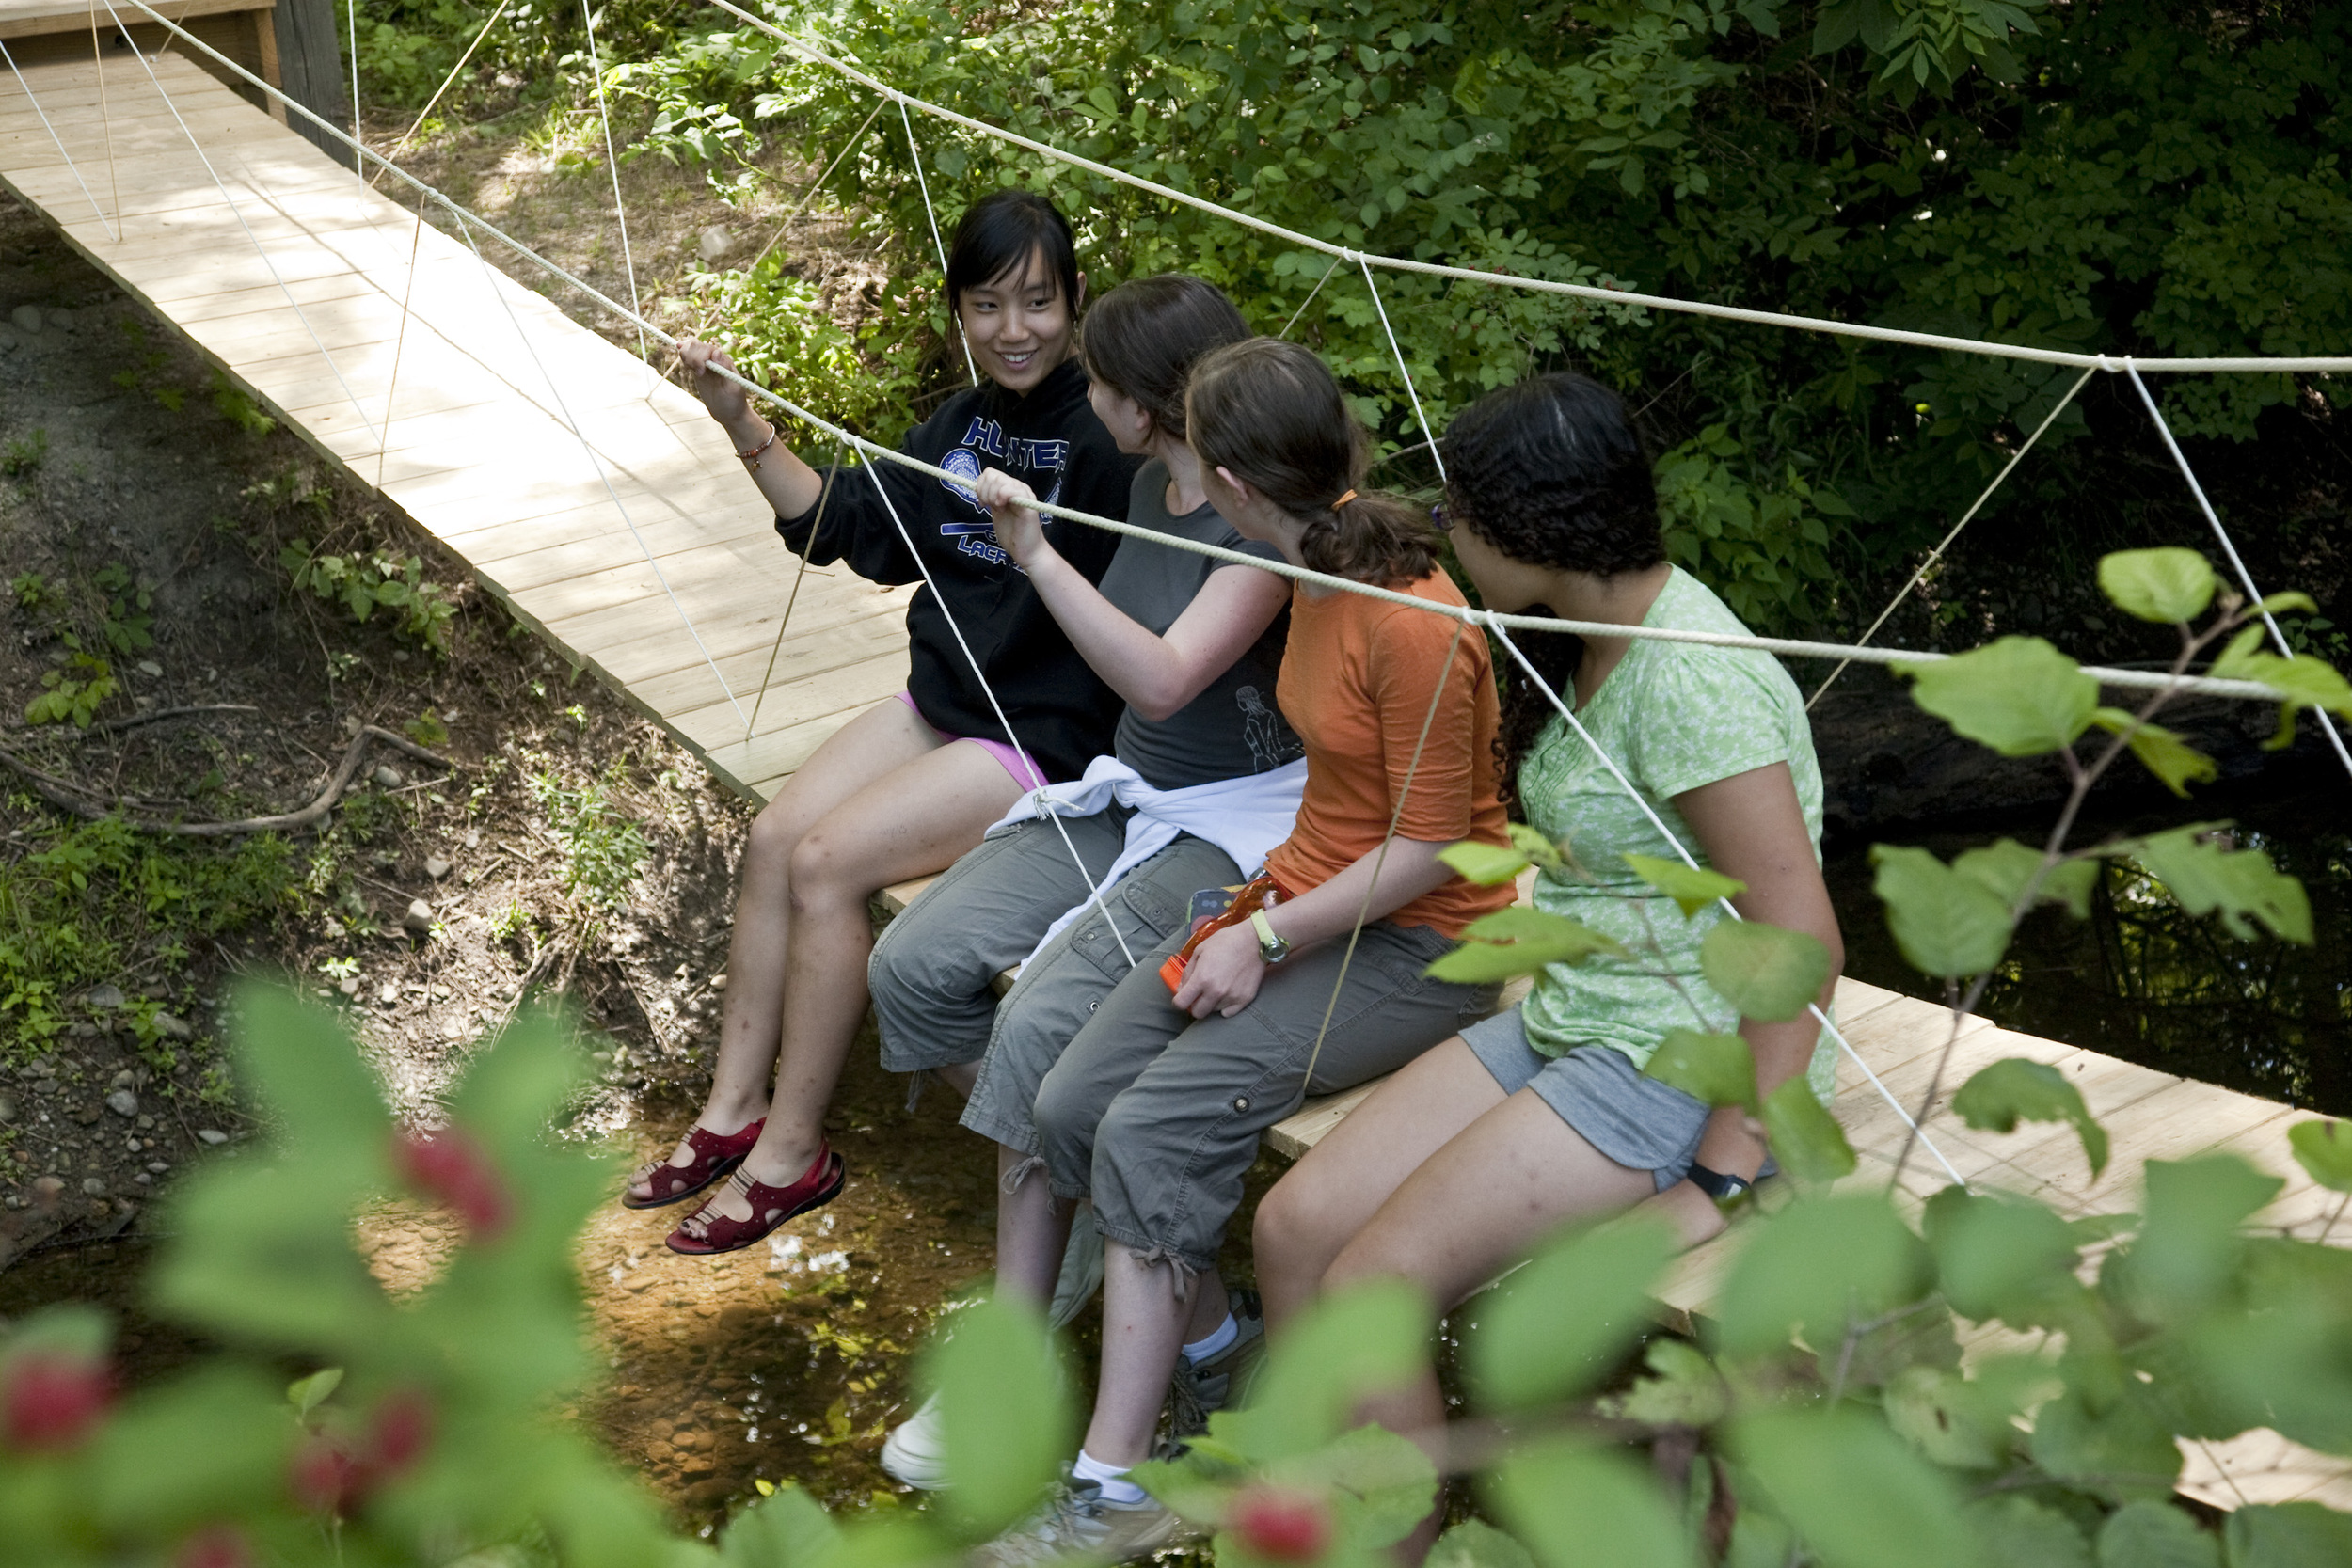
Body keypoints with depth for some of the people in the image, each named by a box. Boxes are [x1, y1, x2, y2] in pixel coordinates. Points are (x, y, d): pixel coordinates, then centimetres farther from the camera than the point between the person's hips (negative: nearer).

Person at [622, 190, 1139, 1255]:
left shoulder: (1105, 440, -18)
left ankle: (793, 1154, -4)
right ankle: (733, 1112, 6)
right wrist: (743, 426, 5)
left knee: (827, 863, -18)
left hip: (1046, 739, -8)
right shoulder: (964, 422, 7)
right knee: (772, 838, -6)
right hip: (940, 704, 8)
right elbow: (841, 525, 15)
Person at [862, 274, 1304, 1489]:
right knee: (917, 964, -11)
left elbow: (1165, 678, -28)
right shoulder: (1157, 481, 8)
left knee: (1041, 1023, -28)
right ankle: (1054, 1193, 8)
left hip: (1244, 823, -8)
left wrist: (1037, 555, -34)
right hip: (1133, 793, 9)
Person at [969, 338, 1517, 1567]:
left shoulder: (1414, 625, -24)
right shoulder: (1312, 572, 4)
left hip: (1415, 947, -8)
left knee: (1155, 1126, -24)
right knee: (1068, 1105, -7)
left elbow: (1428, 849, -19)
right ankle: (1207, 1350, 12)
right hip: (1306, 898, 9)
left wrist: (1265, 938, -17)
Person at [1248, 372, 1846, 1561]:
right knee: (1292, 1228, -5)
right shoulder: (1589, 646, 10)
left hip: (1683, 1066, -9)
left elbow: (1800, 941, -23)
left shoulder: (1689, 678, -21)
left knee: (1369, 1289, -19)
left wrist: (1724, 1178, -22)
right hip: (1564, 1025, 9)